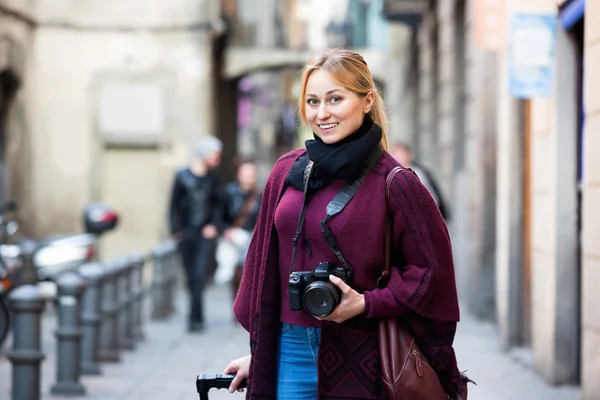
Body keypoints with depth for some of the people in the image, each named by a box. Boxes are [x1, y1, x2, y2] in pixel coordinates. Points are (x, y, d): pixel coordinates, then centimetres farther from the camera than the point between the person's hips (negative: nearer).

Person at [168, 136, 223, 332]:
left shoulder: (212, 178, 7)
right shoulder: (182, 176, -1)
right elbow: (174, 205, 2)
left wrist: (213, 225, 1)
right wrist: (175, 230, -5)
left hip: (204, 235, 0)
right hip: (186, 234, 0)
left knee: (200, 275, -13)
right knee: (191, 278, 7)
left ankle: (195, 318, -15)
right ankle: (198, 317, 19)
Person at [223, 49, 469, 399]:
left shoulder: (394, 183, -8)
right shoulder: (287, 172, 5)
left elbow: (432, 273, -5)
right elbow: (265, 266, 12)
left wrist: (365, 304, -16)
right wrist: (258, 352, 13)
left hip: (359, 360, -4)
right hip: (290, 351, 4)